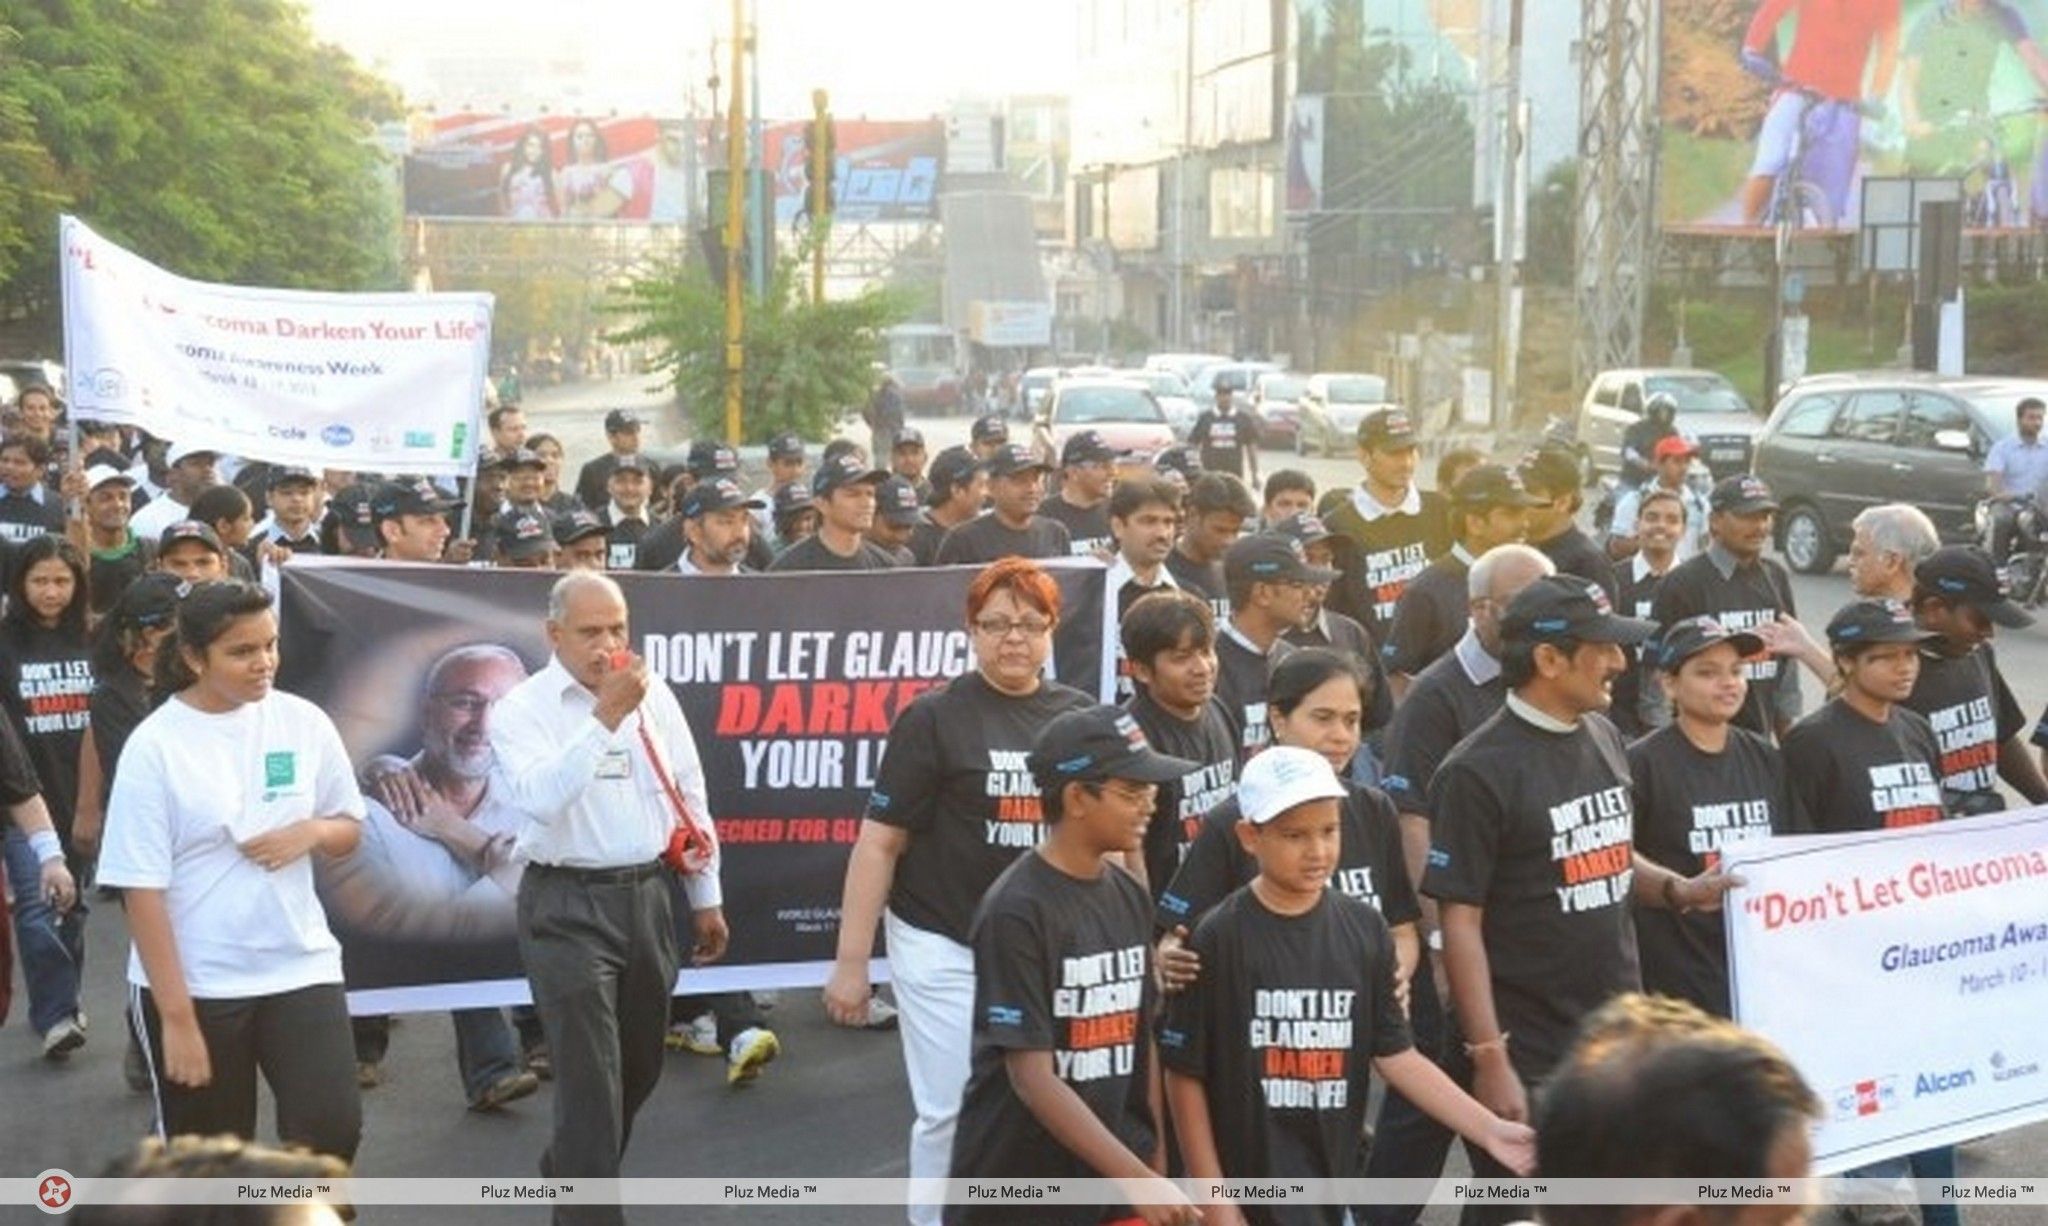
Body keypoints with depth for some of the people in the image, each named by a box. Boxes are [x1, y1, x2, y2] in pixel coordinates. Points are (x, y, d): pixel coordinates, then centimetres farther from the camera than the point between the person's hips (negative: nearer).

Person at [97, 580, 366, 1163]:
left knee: (332, 1127, -11)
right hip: (191, 982, -2)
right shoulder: (155, 744, -11)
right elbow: (142, 890, -12)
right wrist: (176, 1016, -15)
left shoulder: (304, 722, -1)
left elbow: (350, 829, 12)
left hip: (299, 964, 3)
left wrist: (312, 832, -12)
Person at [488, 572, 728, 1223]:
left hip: (646, 895, 6)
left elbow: (690, 798, 13)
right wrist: (605, 718, -29)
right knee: (591, 1080, -7)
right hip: (567, 906, -6)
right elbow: (541, 798, -25)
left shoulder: (654, 697, 5)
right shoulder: (522, 710, -8)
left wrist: (706, 898, 15)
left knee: (639, 1070, 19)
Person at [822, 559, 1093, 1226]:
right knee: (951, 1111, 0)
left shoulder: (1081, 715, 6)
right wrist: (850, 961, -10)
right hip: (944, 944, -4)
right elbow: (879, 842, -7)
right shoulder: (934, 717, -7)